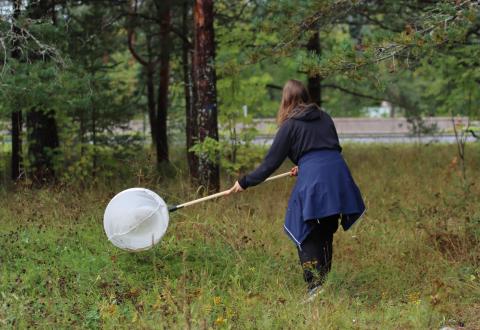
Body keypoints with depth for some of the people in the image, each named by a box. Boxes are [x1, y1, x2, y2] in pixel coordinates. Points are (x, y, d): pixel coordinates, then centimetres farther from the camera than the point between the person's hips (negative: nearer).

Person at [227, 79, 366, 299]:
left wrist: (245, 183, 15)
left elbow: (271, 163, 5)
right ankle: (324, 283, 21)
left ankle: (315, 286, -8)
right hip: (339, 175, 5)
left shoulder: (290, 125, 4)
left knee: (308, 237, 3)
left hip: (313, 181, -5)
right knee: (326, 235, 17)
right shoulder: (324, 118, 19)